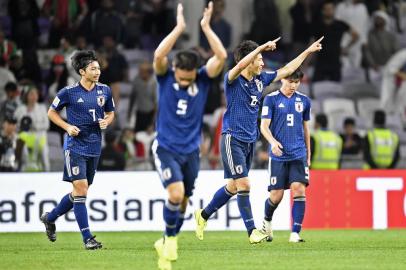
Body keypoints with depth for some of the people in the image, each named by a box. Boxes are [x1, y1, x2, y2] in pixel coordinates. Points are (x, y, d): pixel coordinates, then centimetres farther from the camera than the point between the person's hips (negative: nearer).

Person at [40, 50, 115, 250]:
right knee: (80, 190, -12)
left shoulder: (105, 91, 6)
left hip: (94, 148, 5)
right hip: (75, 147, -5)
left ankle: (50, 218, 35)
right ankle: (87, 238, -10)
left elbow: (110, 113, 20)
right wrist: (68, 127, -9)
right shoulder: (69, 92, -6)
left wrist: (106, 121, -3)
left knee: (80, 192, 12)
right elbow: (52, 112, 5)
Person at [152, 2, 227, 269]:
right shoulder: (166, 77, -8)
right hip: (166, 148, -3)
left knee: (183, 200, 10)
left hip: (191, 151, 3)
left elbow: (222, 56, -19)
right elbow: (158, 55, -29)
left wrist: (206, 27, -21)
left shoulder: (203, 79, -4)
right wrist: (180, 28, -29)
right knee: (176, 193, -20)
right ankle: (171, 239, 2)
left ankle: (167, 242, 31)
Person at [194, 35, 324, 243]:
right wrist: (262, 47, -39)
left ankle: (203, 215, 32)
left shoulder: (260, 79, 9)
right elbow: (240, 66, -34)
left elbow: (286, 70, 19)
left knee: (233, 186, 14)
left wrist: (308, 51, 20)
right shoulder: (233, 80, -11)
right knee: (244, 185, -11)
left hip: (250, 141, 8)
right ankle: (252, 232, -10)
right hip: (233, 139, -8)